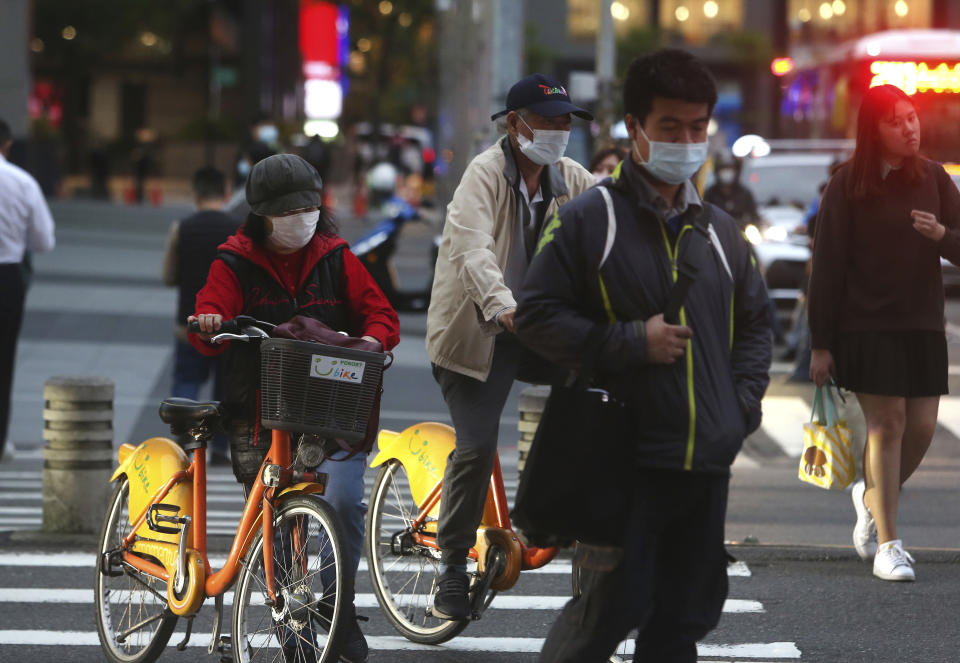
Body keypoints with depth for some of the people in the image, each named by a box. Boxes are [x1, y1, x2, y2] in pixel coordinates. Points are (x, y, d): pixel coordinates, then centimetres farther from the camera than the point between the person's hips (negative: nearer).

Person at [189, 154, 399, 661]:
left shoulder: (335, 257, 8)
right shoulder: (236, 263, 3)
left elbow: (380, 314, 6)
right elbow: (208, 329, -6)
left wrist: (371, 339, -17)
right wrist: (208, 325, -31)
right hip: (260, 416, 0)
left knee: (343, 501, -18)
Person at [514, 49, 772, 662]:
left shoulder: (720, 231, 14)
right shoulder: (589, 220, -3)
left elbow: (754, 324, 25)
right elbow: (535, 315, -5)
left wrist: (743, 405, 10)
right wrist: (632, 343, -12)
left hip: (708, 463, 5)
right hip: (624, 457, -5)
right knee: (613, 607, -9)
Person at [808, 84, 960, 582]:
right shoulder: (848, 186, -4)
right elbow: (827, 265, -4)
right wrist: (821, 343, -6)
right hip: (867, 326, -4)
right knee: (886, 424, -7)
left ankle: (872, 497, 30)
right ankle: (887, 545, -1)